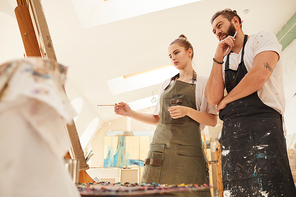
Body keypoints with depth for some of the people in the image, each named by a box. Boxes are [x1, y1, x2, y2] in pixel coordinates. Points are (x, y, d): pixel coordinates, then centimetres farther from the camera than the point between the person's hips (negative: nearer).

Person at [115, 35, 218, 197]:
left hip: (186, 148, -3)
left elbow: (213, 121, 0)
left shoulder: (203, 83, 8)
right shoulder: (166, 84, 20)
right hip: (160, 145, 4)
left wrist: (187, 111, -15)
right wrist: (130, 113, 8)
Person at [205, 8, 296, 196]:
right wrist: (218, 59, 0)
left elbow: (259, 75, -12)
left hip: (262, 126, -5)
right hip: (231, 131, 5)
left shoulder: (262, 38, 7)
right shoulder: (224, 61, 20)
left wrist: (225, 101, 1)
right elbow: (213, 98, 5)